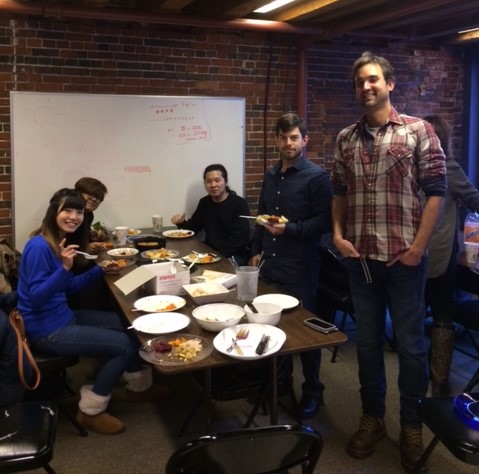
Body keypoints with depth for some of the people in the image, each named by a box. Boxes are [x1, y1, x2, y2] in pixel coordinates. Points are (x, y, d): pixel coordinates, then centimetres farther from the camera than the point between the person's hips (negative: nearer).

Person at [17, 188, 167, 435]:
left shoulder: (64, 241, 5)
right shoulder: (39, 246, -23)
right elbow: (36, 298, -26)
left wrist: (101, 269, 7)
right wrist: (64, 267, -35)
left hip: (63, 316, 9)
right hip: (46, 330, -9)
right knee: (124, 344, -10)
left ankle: (138, 385, 34)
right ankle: (91, 411, 6)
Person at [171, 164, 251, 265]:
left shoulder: (240, 204, -10)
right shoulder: (204, 202, 10)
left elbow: (239, 238, -18)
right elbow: (193, 227, 14)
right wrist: (182, 223, -8)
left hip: (236, 255, -6)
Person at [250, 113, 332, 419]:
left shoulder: (316, 176, -8)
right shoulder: (272, 176, 13)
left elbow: (324, 221, -13)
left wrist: (290, 229, -23)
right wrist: (257, 250, 17)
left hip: (300, 268, -6)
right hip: (269, 264, 6)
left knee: (304, 327, 4)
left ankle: (313, 391, 21)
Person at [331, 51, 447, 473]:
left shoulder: (419, 131, -4)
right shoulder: (346, 139, 8)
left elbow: (436, 192, -6)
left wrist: (418, 247, -12)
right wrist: (338, 233, 0)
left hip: (404, 258, -3)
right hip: (360, 258, 4)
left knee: (410, 345, 8)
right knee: (367, 341, 14)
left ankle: (412, 425, 27)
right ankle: (372, 418, 31)